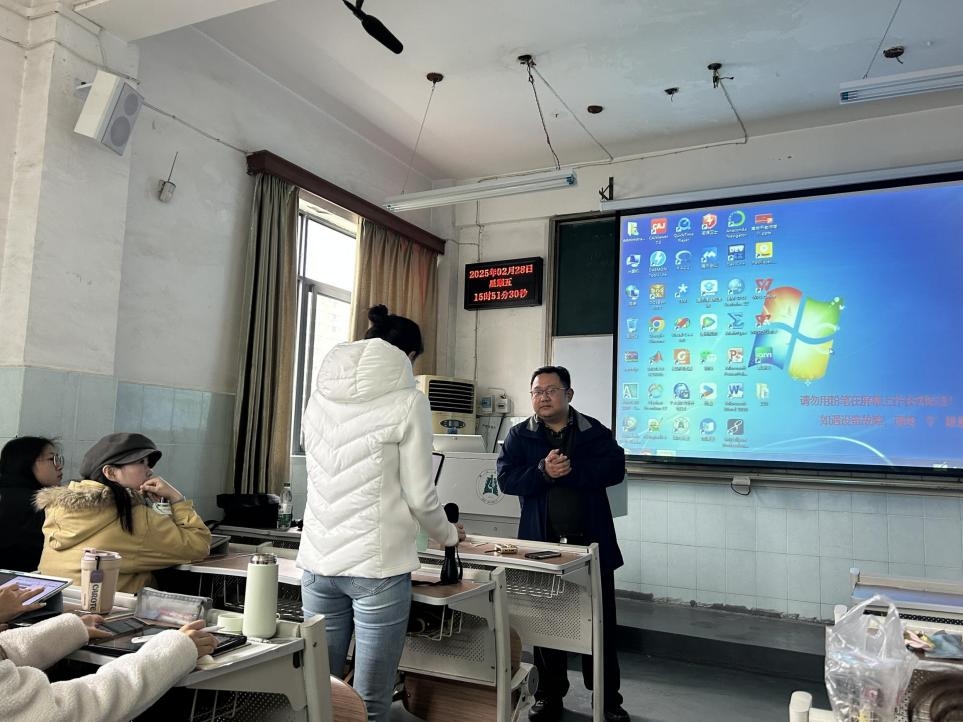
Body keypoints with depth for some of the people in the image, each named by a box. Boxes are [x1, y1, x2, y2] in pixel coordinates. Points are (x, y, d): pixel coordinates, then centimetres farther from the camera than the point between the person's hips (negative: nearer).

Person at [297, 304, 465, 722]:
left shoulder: (321, 397, 8)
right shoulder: (407, 402, -8)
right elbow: (419, 496, -6)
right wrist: (449, 535, 14)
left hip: (318, 562, 5)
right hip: (378, 566, -5)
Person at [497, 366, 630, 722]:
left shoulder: (595, 432, 3)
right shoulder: (519, 435, 4)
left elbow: (615, 468, -12)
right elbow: (506, 478, -8)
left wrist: (569, 470, -20)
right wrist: (543, 472, -23)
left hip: (592, 543, 0)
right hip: (542, 543, 1)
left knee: (601, 623, 8)